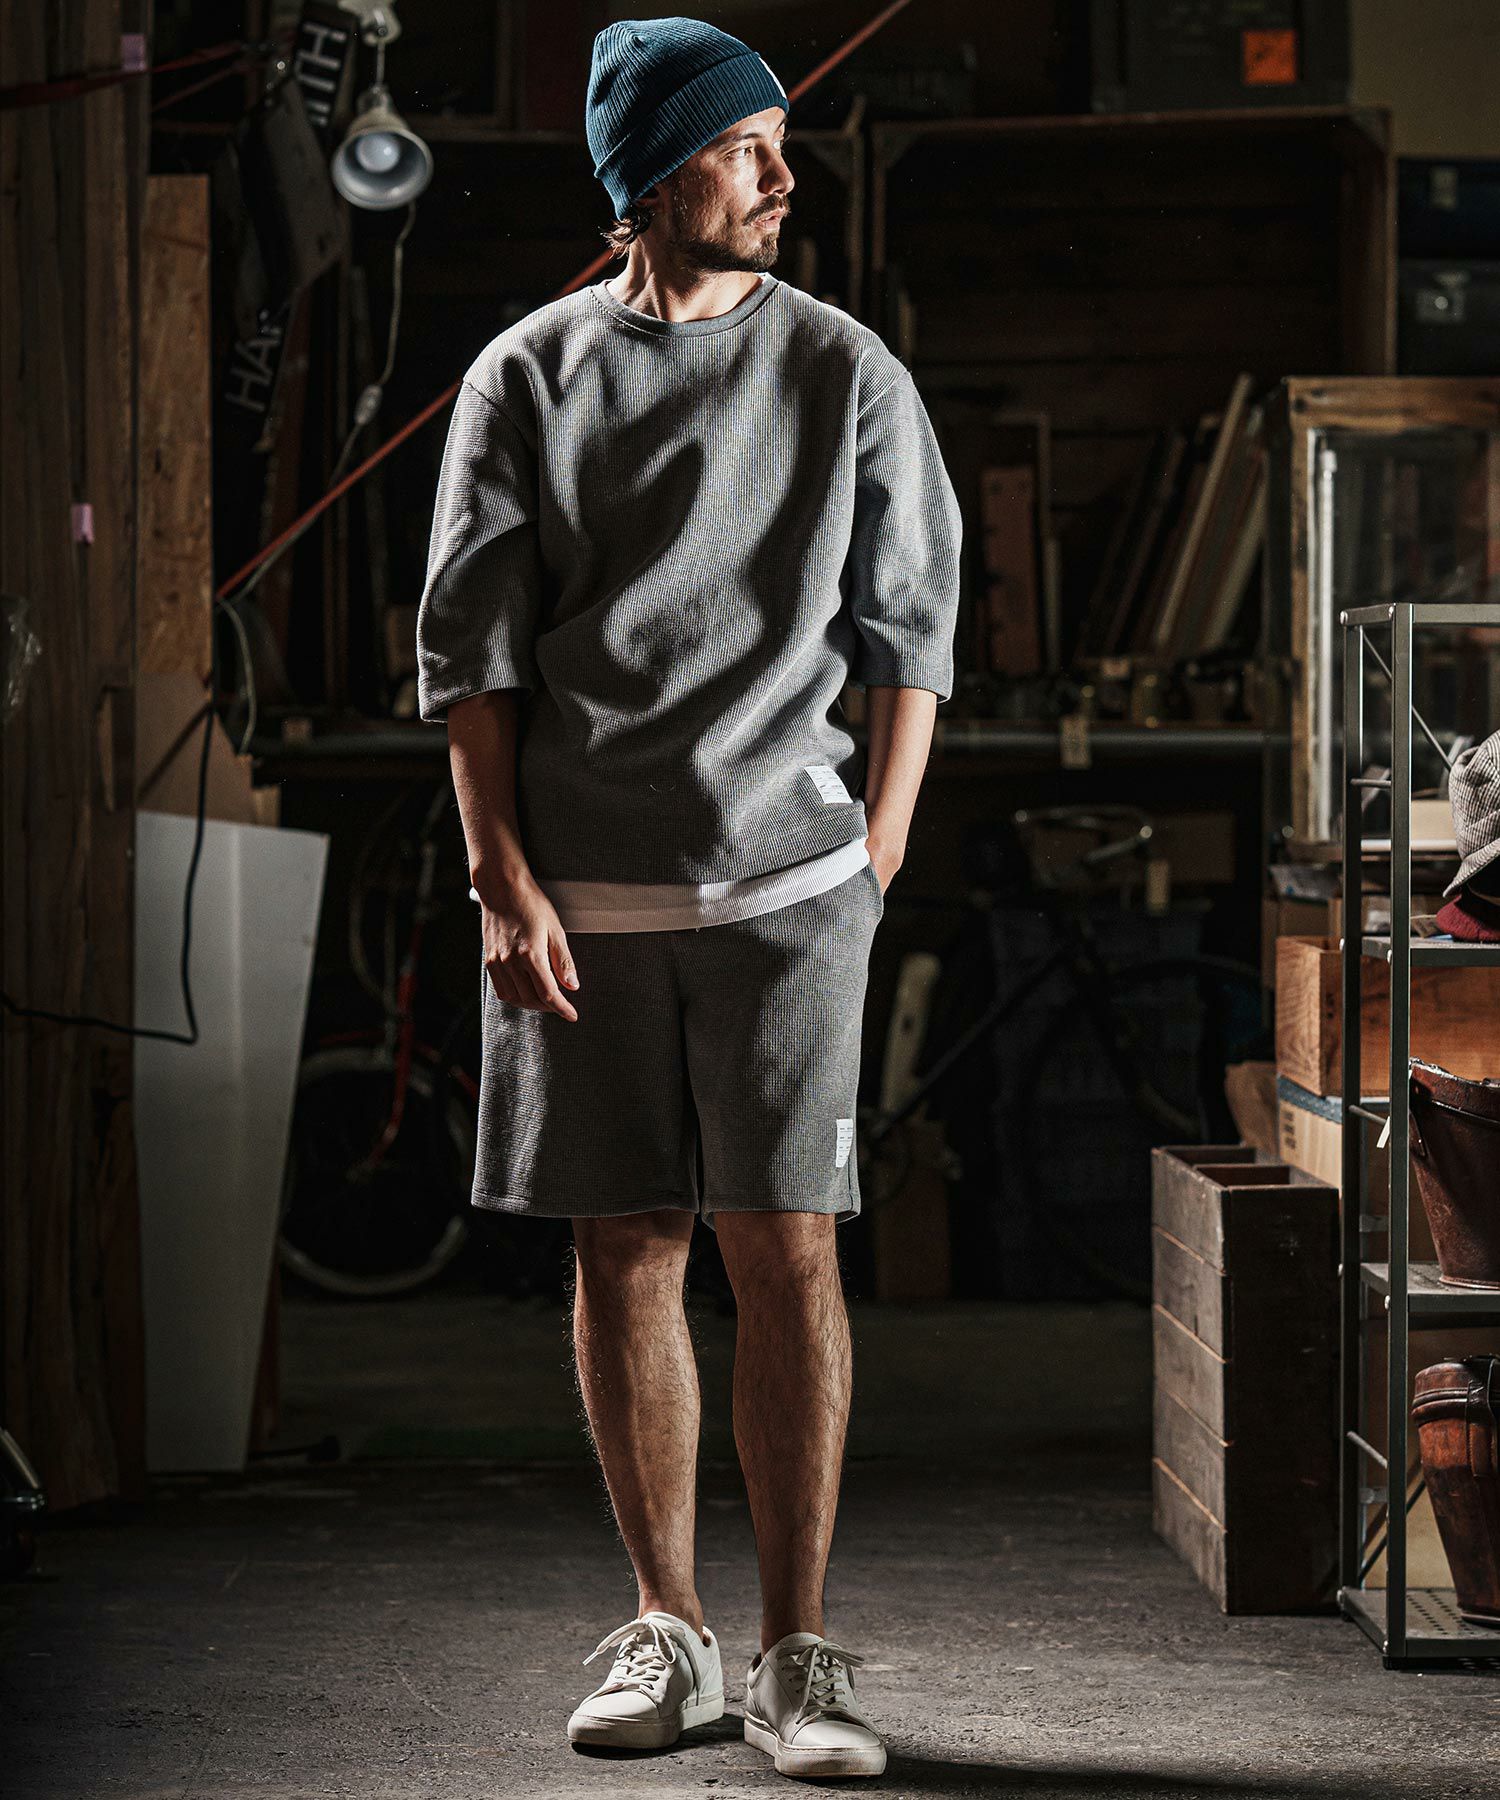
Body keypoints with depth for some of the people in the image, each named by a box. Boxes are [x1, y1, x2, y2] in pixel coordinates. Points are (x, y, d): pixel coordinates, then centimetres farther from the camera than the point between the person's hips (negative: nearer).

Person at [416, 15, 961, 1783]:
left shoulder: (846, 374, 5)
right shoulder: (525, 378, 5)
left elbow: (910, 638, 8)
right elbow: (470, 646, 4)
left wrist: (872, 861, 1)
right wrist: (504, 883, -4)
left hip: (785, 887, -1)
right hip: (580, 898, 1)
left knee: (784, 1251, -6)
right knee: (624, 1249, 6)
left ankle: (797, 1653, 1)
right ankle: (665, 1630, 17)